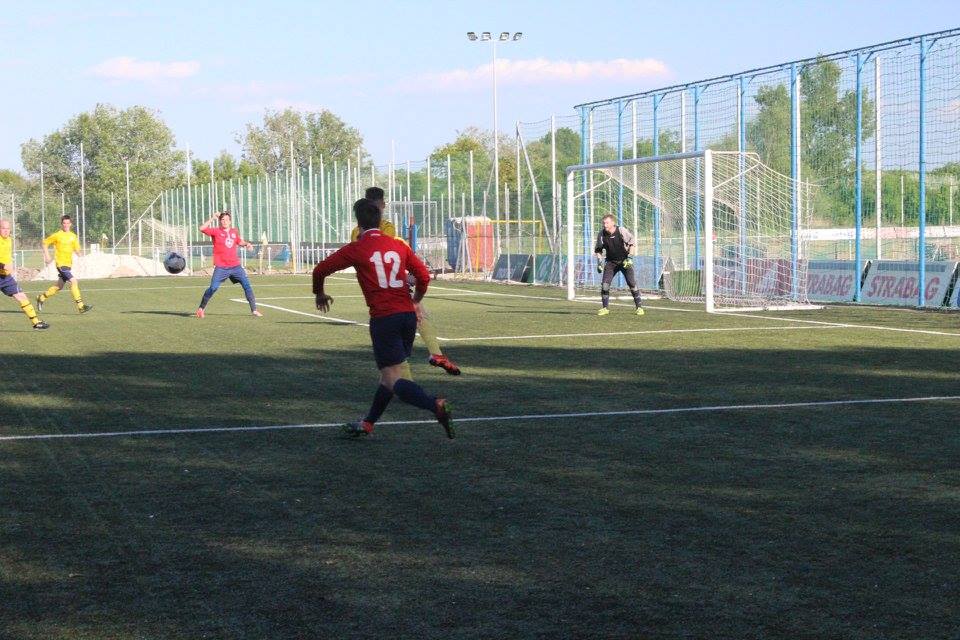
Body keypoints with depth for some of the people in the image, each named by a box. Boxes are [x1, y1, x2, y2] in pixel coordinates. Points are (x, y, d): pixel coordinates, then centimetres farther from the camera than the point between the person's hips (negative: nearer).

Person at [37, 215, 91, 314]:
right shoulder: (57, 235, -6)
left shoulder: (73, 236, 10)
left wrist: (80, 252, -13)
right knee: (74, 281, -19)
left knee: (60, 285, 16)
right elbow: (43, 243, 2)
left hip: (69, 264, 7)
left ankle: (41, 298, 35)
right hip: (61, 264, -7)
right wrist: (47, 255, -6)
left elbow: (78, 251, 9)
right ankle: (81, 306, -19)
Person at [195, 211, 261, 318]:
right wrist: (212, 219, -14)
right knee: (213, 288, -11)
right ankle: (201, 308, 7)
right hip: (221, 267, -4)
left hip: (235, 266, 4)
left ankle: (254, 310, 4)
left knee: (247, 285, -3)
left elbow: (240, 242, 30)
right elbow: (202, 229, -15)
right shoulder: (216, 231, -1)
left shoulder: (234, 232, 12)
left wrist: (247, 244, 9)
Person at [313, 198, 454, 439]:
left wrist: (320, 294, 28)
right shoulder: (398, 245, 10)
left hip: (383, 318, -6)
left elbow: (320, 270, 7)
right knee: (392, 373, 20)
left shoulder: (355, 249, -1)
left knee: (394, 379, -7)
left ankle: (436, 405, -31)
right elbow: (424, 276, 10)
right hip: (407, 315, 6)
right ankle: (368, 423, 32)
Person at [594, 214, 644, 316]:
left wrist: (629, 258, -13)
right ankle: (605, 308, 4)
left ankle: (639, 307, 2)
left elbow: (631, 244, -5)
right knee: (604, 284, -9)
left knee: (632, 283, -9)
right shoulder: (601, 234, -9)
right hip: (611, 262, 3)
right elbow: (598, 250, 5)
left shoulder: (622, 231, -18)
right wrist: (599, 262, -6)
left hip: (625, 261, -2)